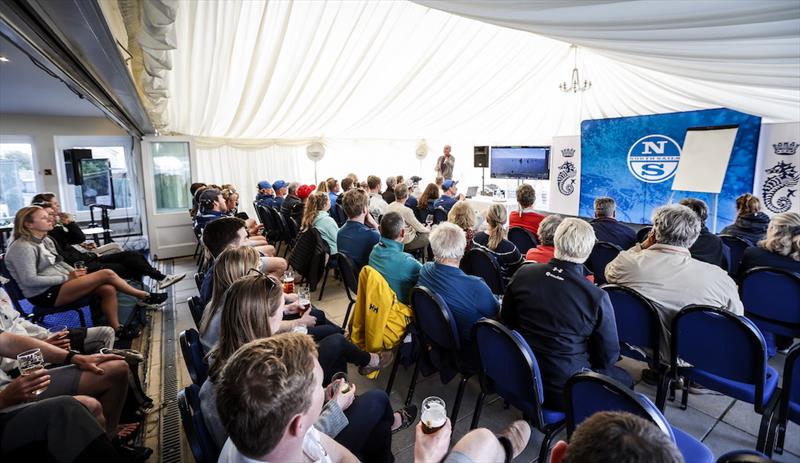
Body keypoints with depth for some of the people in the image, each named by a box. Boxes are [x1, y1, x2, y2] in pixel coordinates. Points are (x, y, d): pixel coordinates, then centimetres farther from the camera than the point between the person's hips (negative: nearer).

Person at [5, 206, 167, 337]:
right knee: (107, 274, -19)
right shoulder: (22, 247, -16)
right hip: (45, 295, -9)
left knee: (108, 289, -15)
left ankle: (116, 329, -8)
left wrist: (74, 272, 2)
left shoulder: (45, 240, 12)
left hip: (58, 284, 9)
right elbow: (29, 280, -21)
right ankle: (145, 297, -1)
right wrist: (67, 277, -16)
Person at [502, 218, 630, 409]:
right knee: (625, 379, 21)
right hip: (564, 391, -4)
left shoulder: (523, 274, -11)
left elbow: (507, 320, 4)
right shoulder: (598, 298, -22)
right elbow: (608, 358, -8)